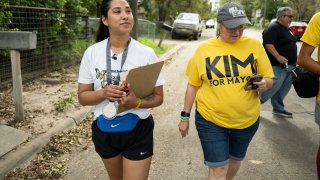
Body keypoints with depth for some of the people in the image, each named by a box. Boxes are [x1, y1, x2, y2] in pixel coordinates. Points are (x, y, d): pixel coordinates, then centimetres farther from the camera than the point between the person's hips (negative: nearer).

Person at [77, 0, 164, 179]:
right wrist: (103, 93, -23)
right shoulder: (92, 52, -7)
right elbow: (83, 96, -3)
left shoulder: (147, 53, -11)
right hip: (104, 131, 3)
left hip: (138, 131, -2)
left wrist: (137, 103, -27)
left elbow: (158, 97, -7)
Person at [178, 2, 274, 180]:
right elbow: (193, 85, 1)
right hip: (210, 120, -2)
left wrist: (264, 84, -21)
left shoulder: (254, 45, -5)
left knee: (235, 159, 22)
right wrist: (185, 116, 2)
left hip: (247, 120, 2)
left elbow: (269, 80, 3)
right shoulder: (203, 49, -6)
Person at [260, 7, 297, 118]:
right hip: (278, 66, -10)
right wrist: (278, 57, -30)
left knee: (283, 89, 12)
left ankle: (278, 109, 23)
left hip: (289, 65, 10)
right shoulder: (273, 28, -13)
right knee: (273, 88, -9)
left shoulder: (286, 29, 18)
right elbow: (268, 44, -24)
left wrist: (294, 58, 24)